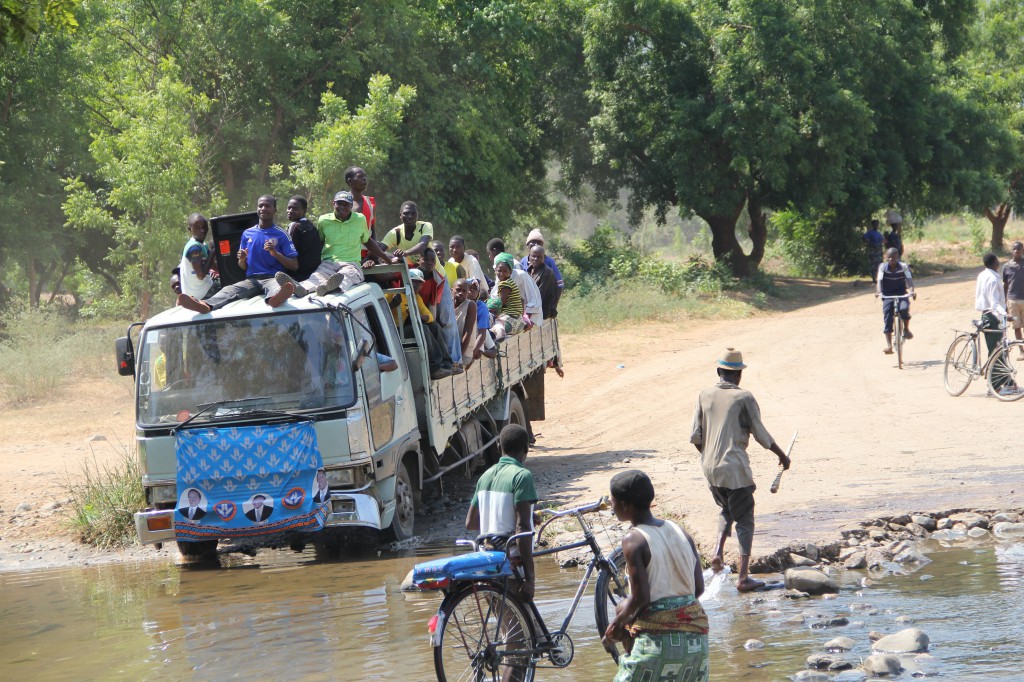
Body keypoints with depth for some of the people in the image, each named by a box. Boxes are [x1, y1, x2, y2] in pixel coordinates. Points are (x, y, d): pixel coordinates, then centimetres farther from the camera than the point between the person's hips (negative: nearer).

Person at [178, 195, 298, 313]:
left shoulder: (281, 235, 7)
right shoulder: (247, 234, 18)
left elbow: (294, 266, 3)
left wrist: (275, 254, -13)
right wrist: (242, 260, -3)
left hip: (273, 277, -3)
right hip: (252, 279, 4)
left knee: (276, 286, -42)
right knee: (229, 290, -29)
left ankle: (274, 298, -80)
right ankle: (206, 305, -61)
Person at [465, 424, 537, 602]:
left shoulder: (487, 475, 12)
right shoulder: (521, 475, -12)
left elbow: (470, 523, 18)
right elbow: (522, 527, -19)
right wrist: (530, 576, -19)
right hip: (512, 565, -8)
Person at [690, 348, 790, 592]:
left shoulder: (705, 396, 3)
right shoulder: (744, 398, -9)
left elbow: (695, 437, 4)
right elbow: (761, 435, -5)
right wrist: (782, 455, 11)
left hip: (710, 469, 5)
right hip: (735, 470, -5)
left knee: (726, 511, 27)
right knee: (744, 521, 4)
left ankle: (718, 550, 4)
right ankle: (744, 577, -1)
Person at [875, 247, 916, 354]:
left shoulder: (903, 266, -9)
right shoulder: (883, 267, -7)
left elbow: (909, 279, -18)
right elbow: (879, 280, -17)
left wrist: (911, 291, -37)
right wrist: (878, 292, -36)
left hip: (901, 293, -1)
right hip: (887, 295, 1)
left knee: (904, 308, -31)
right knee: (887, 317, -12)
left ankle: (906, 329, -4)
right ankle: (889, 345, -13)